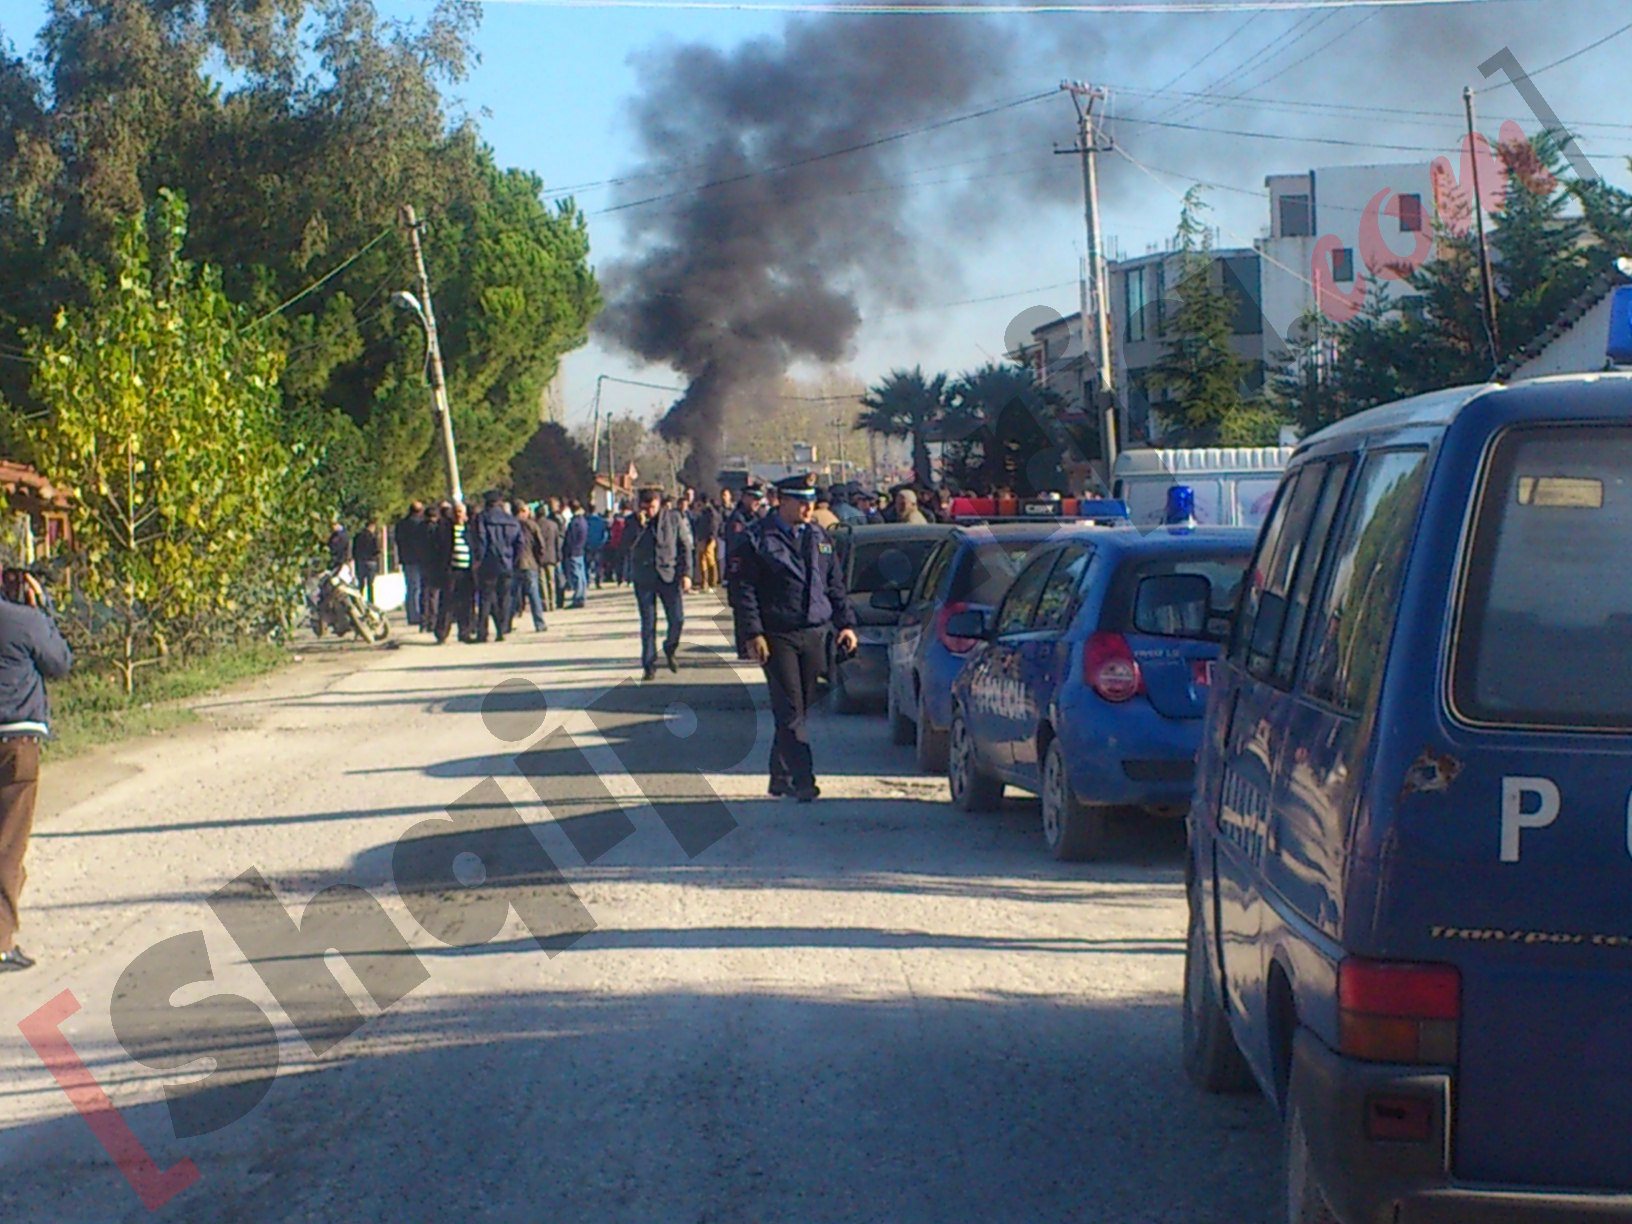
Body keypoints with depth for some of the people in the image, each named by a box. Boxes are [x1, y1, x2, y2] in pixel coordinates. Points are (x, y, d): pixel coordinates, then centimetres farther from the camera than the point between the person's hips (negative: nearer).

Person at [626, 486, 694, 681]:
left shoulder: (674, 517, 0)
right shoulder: (633, 522, 0)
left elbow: (685, 546, 4)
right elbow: (628, 546, -12)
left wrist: (686, 573, -2)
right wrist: (640, 525, -20)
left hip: (669, 575, 0)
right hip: (644, 579, 0)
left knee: (677, 619, -4)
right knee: (648, 625, 2)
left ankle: (669, 650, 25)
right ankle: (649, 666, 9)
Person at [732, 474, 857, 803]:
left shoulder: (820, 538, 14)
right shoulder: (757, 540, -2)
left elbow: (835, 586, 19)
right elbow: (746, 590, -4)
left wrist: (845, 623, 9)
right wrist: (754, 634, -12)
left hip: (815, 635, 5)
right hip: (778, 637, -5)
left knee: (800, 708, 8)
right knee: (790, 710, -8)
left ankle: (781, 776, 19)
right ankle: (802, 780, -11)